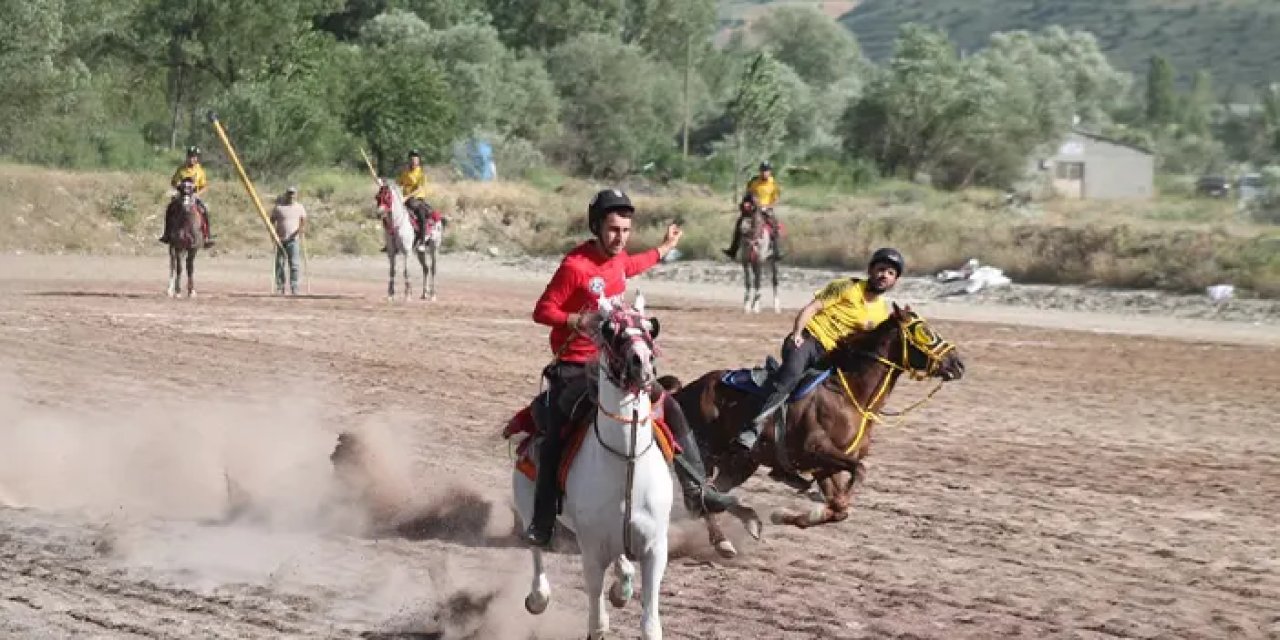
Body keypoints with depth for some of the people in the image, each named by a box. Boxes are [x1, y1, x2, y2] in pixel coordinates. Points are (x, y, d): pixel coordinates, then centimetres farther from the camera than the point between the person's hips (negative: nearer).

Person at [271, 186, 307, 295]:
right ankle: (280, 288, 5)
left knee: (294, 264, -8)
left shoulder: (299, 207, 7)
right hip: (280, 240, 0)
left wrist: (301, 229, -15)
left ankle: (294, 287, -7)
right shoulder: (278, 207, 4)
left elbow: (304, 221, 6)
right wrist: (274, 233, -9)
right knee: (279, 264, 0)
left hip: (293, 240, 0)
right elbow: (272, 221, 6)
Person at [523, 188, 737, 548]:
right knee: (556, 437, -15)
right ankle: (542, 522, -8)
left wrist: (665, 248, 44)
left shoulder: (617, 259, 6)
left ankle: (696, 491, 9)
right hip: (574, 368, -7)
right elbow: (542, 311, -14)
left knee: (670, 410, 2)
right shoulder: (576, 266, -17)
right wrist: (578, 320, -28)